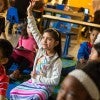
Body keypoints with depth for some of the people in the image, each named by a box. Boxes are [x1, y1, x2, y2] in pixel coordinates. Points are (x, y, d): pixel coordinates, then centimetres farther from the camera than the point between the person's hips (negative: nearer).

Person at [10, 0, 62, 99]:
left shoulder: (57, 61, -18)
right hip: (33, 82, 6)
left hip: (45, 87, -6)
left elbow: (55, 81, -20)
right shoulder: (41, 49, -4)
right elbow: (34, 31, -9)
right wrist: (29, 12, -15)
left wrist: (38, 78, -18)